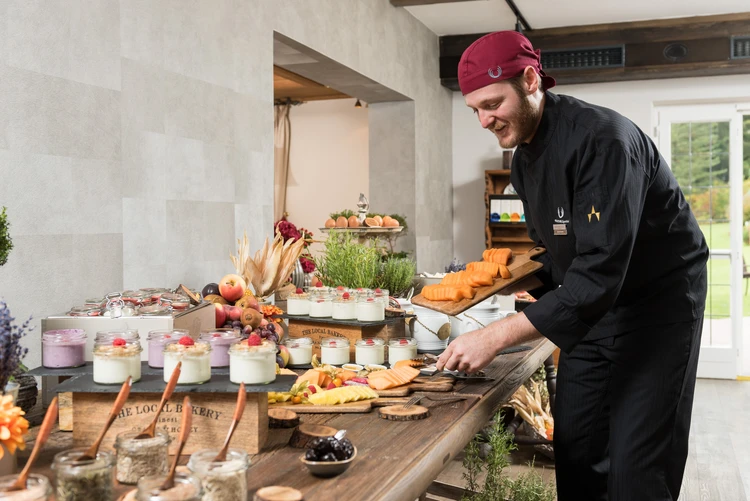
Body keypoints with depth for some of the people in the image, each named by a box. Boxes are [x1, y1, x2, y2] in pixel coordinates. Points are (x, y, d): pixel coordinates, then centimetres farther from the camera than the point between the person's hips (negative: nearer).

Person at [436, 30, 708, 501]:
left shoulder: (601, 140, -28)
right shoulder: (524, 157, 1)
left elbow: (600, 272, -35)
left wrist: (497, 337, -37)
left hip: (658, 303, -8)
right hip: (592, 303, 8)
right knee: (574, 446, 11)